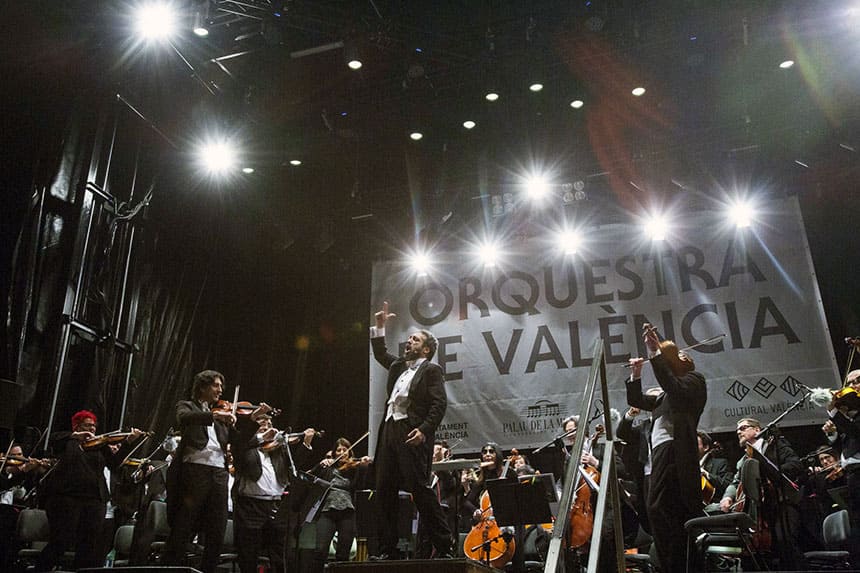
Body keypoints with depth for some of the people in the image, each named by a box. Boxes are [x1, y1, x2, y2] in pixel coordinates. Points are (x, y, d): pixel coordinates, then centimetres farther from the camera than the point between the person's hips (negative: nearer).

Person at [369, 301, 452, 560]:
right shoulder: (398, 366, 22)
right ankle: (387, 548, 12)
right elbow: (380, 354, 38)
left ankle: (443, 545, -2)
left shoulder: (431, 370, 0)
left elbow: (439, 404, -9)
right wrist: (380, 327, 27)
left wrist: (424, 430, -22)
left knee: (420, 488, -11)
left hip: (412, 434, -8)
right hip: (389, 431, 8)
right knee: (384, 490, 5)